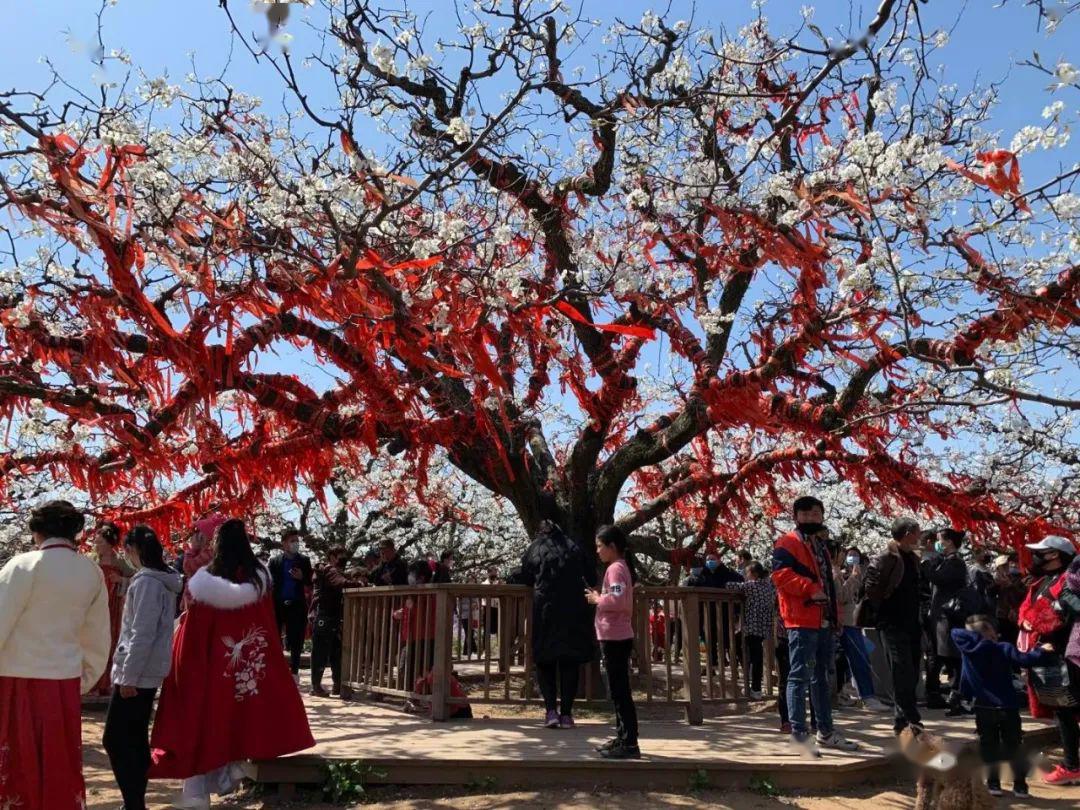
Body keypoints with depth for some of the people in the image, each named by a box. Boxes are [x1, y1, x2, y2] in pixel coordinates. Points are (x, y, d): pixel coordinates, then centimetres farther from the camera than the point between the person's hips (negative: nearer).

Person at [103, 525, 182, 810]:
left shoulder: (146, 581, -17)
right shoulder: (164, 580, 12)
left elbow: (142, 634, -21)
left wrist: (129, 676, -18)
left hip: (138, 672, -10)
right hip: (149, 672, 10)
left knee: (115, 740, -7)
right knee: (135, 739, 15)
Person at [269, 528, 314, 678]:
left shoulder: (304, 560, 4)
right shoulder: (274, 560, 2)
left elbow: (310, 584, 7)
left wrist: (302, 578, -14)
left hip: (297, 605, 1)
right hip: (278, 604, 0)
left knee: (296, 641, 3)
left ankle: (294, 671, 13)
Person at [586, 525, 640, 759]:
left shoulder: (615, 568, -15)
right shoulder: (621, 566, 16)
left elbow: (618, 600, -28)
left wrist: (597, 599, -13)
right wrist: (600, 597, 12)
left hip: (615, 638, -11)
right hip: (617, 637, 11)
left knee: (620, 691, -7)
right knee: (619, 691, 15)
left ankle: (629, 744, -5)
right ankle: (622, 738, 22)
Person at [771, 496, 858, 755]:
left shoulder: (820, 546, 22)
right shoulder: (788, 543, -6)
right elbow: (780, 574, -21)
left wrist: (834, 617, 20)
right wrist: (810, 588, -25)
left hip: (824, 621, 10)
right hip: (802, 622, -10)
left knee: (821, 677, 16)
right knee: (800, 676, -9)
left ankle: (826, 731, 25)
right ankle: (798, 734, -5)